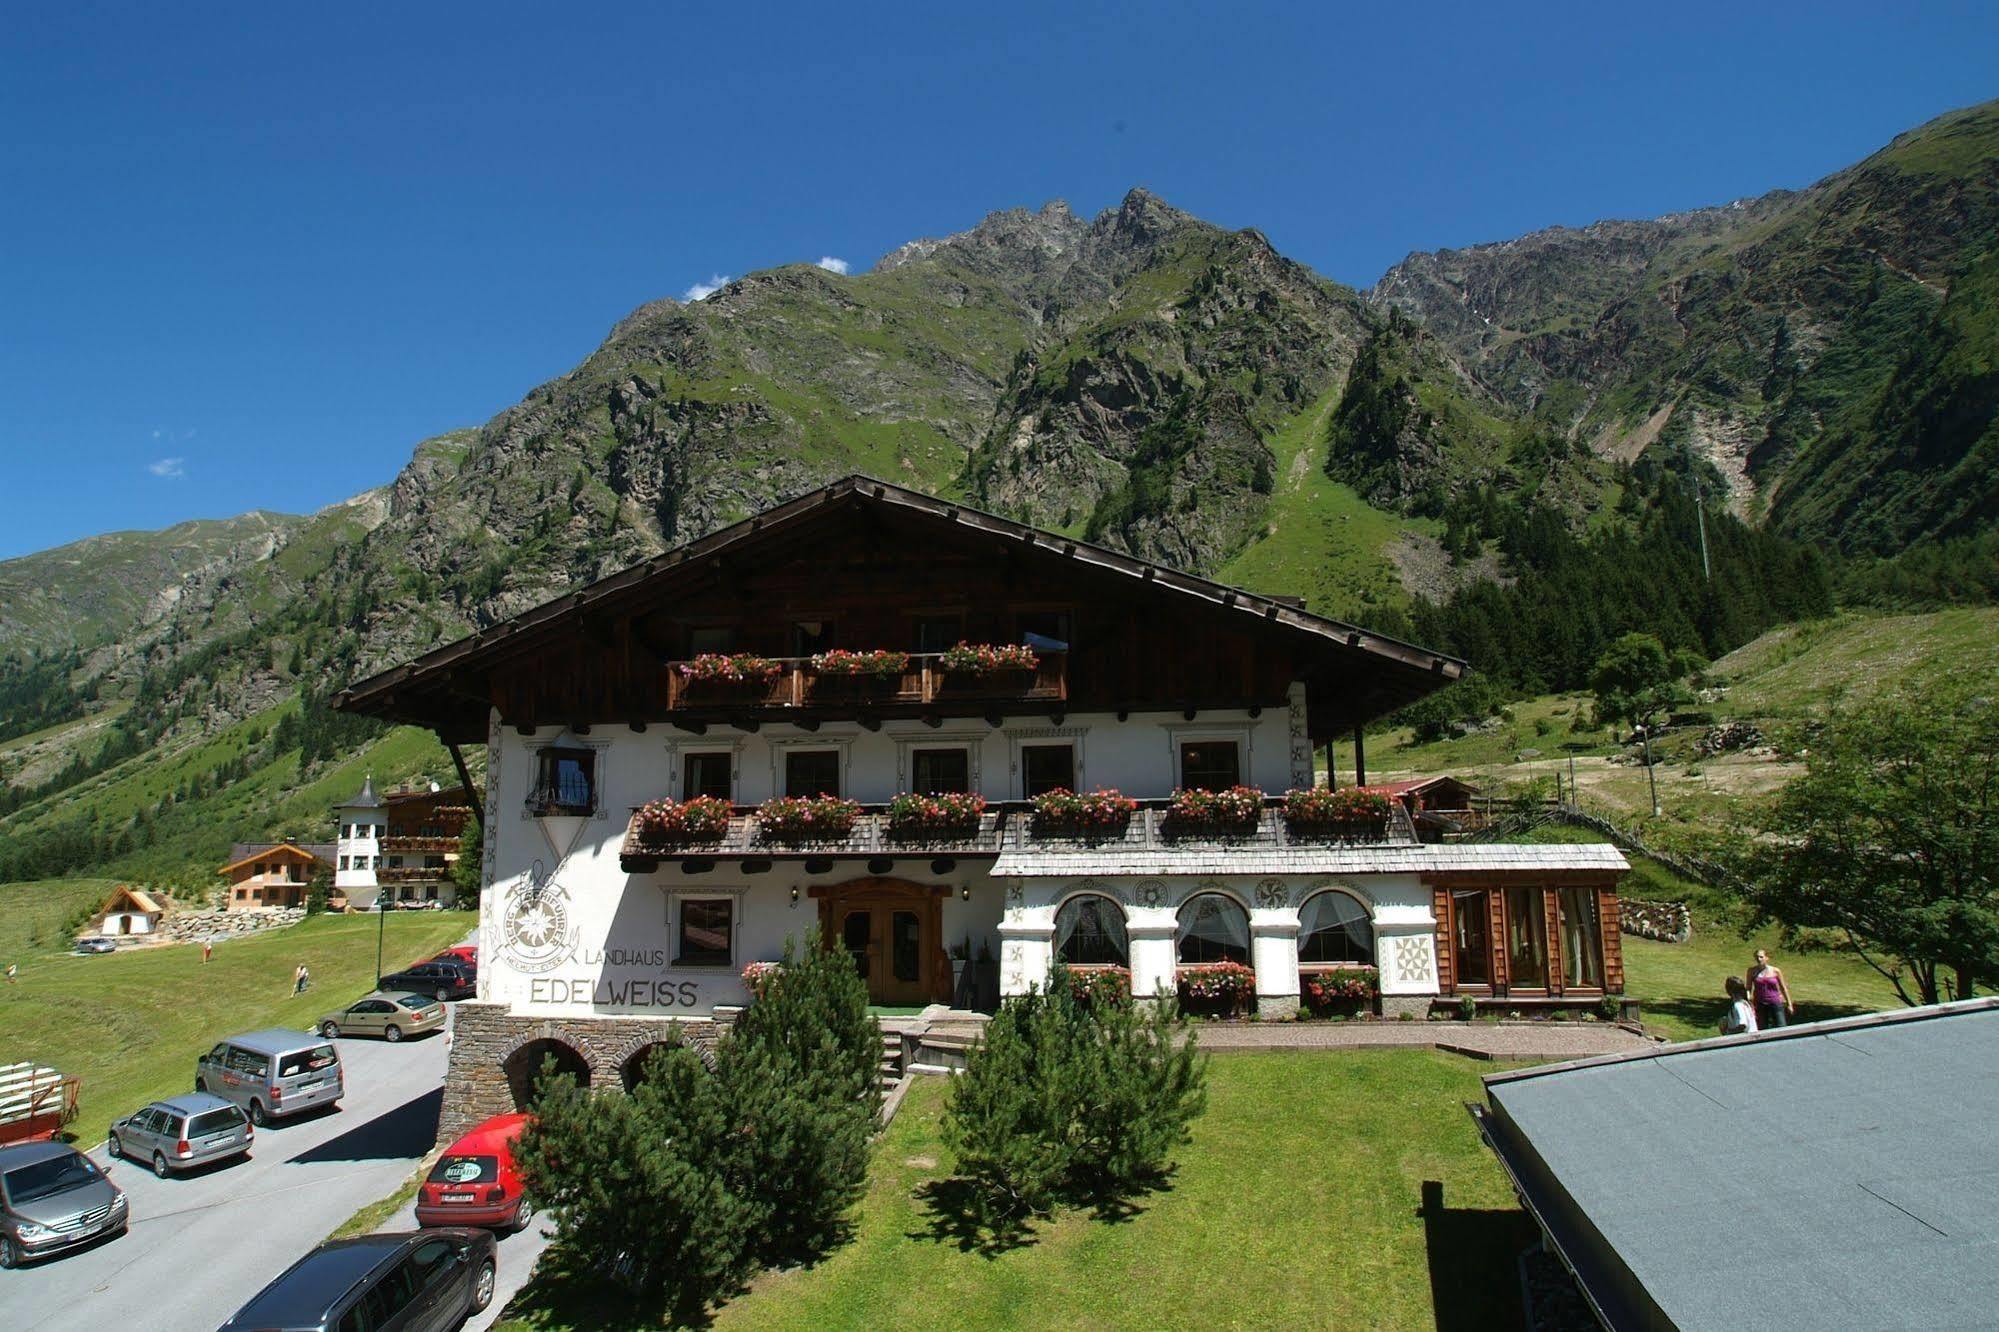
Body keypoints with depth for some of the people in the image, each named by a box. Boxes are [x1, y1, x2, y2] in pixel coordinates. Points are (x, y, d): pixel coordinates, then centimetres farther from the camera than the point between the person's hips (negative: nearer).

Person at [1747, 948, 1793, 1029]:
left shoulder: (1775, 971, -2)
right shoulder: (1752, 971, -1)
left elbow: (1783, 988, 9)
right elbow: (1748, 988, 3)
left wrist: (1789, 1004, 11)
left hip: (1776, 1004, -1)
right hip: (1760, 1004, 1)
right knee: (1763, 1029, 4)